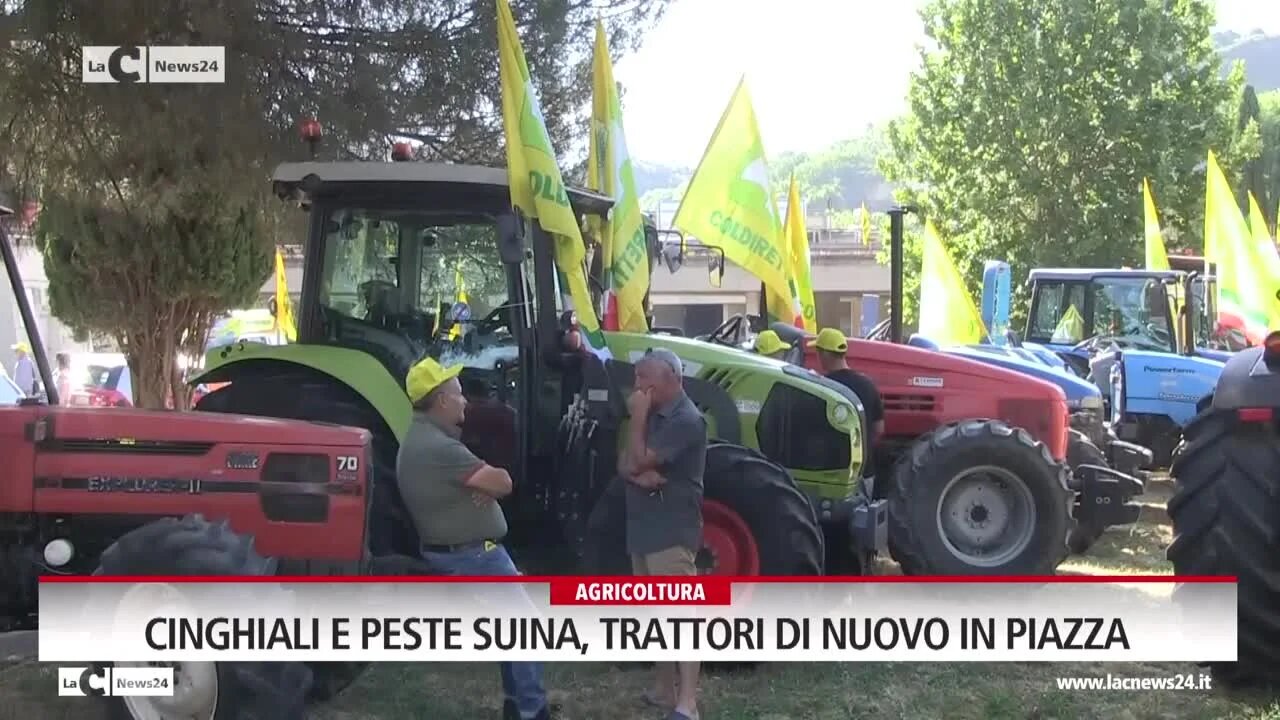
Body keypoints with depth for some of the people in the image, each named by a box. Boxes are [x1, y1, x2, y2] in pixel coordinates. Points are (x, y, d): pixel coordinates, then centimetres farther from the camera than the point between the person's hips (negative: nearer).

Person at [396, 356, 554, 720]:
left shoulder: (423, 438, 10)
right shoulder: (437, 446, -25)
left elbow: (478, 480, 11)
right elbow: (502, 482, -22)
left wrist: (485, 484, -11)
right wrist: (489, 480, -1)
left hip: (462, 551, 11)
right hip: (471, 554, -11)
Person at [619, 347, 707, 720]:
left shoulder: (686, 420, -15)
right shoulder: (652, 415, 16)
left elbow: (639, 460, -20)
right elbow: (624, 465, 11)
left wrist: (637, 417, -10)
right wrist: (638, 474, -12)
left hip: (672, 531, -10)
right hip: (644, 528, 10)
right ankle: (664, 690, 26)